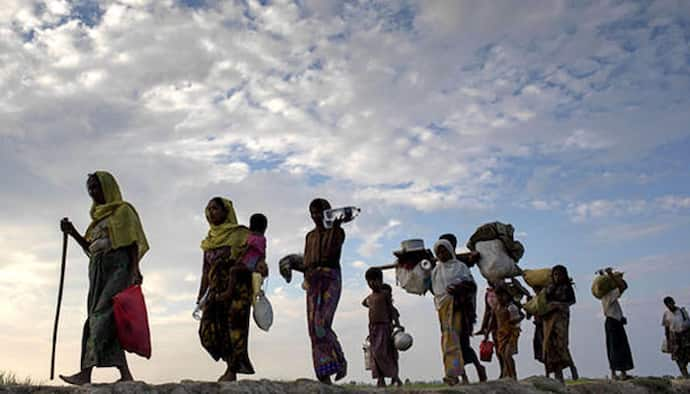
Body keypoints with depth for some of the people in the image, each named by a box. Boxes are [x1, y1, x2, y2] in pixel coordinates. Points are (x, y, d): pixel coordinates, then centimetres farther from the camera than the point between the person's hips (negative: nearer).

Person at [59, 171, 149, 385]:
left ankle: (86, 372, -26)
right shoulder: (98, 216, 25)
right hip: (98, 271, 8)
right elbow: (90, 248, 23)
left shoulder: (123, 210, 4)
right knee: (108, 322, 0)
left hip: (118, 268, -7)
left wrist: (135, 270, -19)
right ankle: (125, 374, -1)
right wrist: (72, 232, 8)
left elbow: (133, 242, -6)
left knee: (101, 316, -18)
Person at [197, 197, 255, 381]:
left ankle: (233, 370, -1)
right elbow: (206, 269, 18)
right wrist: (201, 295, 12)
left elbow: (244, 263, -9)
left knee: (234, 327, -8)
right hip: (215, 290, 6)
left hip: (236, 288, -6)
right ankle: (235, 363, 11)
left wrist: (230, 289, -18)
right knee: (207, 331, -3)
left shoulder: (239, 233, 0)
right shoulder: (210, 240, 18)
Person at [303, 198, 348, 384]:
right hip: (313, 281, 5)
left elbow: (330, 253, -11)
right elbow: (306, 261, 15)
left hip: (331, 278, -5)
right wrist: (309, 273, -5)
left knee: (321, 324, -20)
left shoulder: (337, 231, 5)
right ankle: (324, 376, -3)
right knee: (313, 328, -4)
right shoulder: (310, 236, 20)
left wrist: (335, 227, -14)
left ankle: (340, 360, 2)